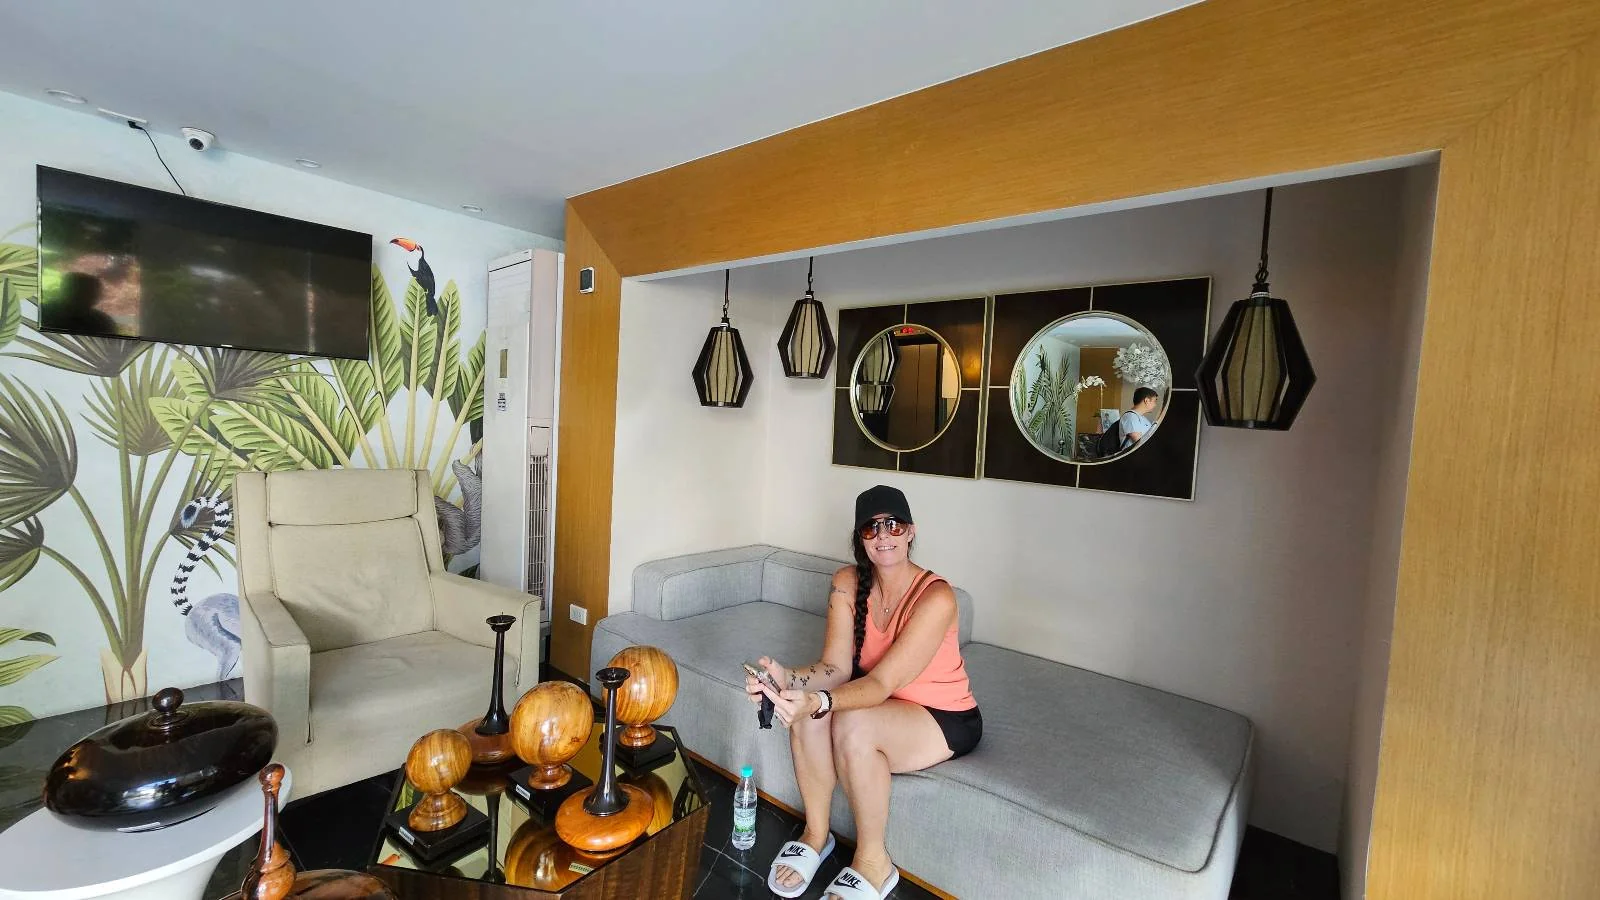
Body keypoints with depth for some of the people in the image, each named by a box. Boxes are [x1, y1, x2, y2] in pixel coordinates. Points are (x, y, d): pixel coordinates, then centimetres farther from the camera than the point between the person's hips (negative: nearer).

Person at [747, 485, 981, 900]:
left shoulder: (936, 597, -27)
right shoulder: (848, 582, -11)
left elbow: (881, 683, -32)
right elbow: (836, 667, -17)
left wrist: (818, 703, -49)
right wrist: (787, 679, -38)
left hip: (946, 719, -4)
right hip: (882, 702, 5)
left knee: (852, 725, -32)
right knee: (805, 707, -25)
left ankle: (873, 861, -8)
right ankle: (816, 833, -1)